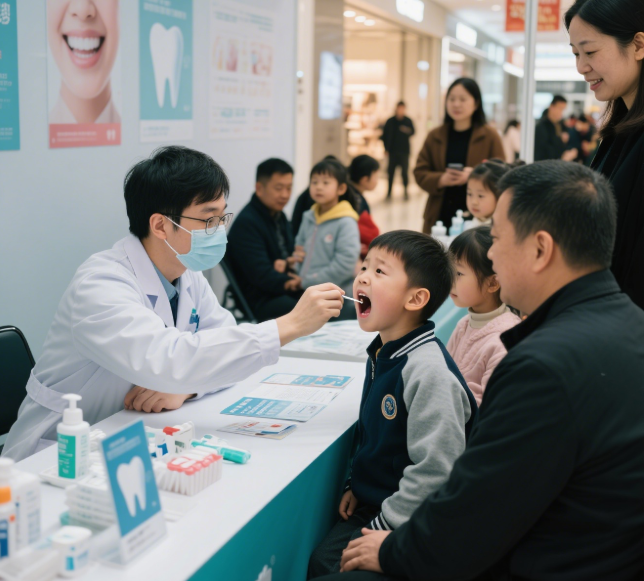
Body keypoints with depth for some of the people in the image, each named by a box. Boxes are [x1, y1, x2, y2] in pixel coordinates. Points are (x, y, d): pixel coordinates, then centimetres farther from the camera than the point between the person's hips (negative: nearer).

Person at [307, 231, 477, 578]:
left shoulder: (428, 371, -25)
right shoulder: (380, 354, 5)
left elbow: (435, 470, -26)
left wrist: (383, 528, -19)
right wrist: (355, 485, 13)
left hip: (407, 523, -8)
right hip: (369, 505, 8)